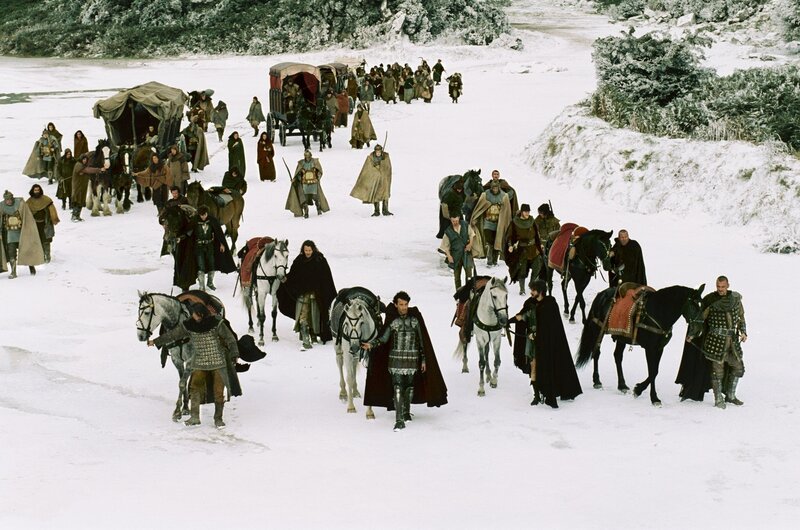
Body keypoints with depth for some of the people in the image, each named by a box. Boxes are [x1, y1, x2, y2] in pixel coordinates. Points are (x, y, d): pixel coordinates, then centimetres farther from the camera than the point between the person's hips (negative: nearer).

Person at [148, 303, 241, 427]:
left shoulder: (216, 323, -12)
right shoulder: (189, 325, -2)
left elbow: (230, 338, -9)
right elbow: (172, 335, 8)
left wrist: (234, 354, -18)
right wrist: (156, 341, 14)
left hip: (218, 362, -3)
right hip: (200, 363, 3)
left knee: (219, 391, 0)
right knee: (195, 387, -10)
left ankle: (218, 418, 11)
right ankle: (195, 417, -9)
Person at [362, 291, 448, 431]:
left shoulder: (415, 318, 0)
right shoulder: (392, 320, -1)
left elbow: (422, 340, 5)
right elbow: (383, 338, 1)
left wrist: (424, 359, 4)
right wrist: (371, 344, -17)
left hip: (412, 359, 1)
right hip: (396, 359, -1)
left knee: (410, 387, 12)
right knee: (397, 389, -8)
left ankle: (406, 412, 34)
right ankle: (399, 420, -11)